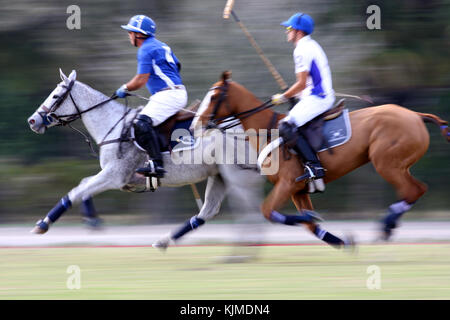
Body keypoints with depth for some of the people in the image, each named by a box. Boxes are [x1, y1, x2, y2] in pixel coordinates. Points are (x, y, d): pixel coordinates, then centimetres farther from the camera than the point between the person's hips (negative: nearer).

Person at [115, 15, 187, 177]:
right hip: (179, 92, 11)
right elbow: (177, 66, 33)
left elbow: (141, 80, -15)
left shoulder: (146, 50, -10)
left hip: (168, 95, -11)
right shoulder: (161, 46, 21)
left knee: (142, 124, -25)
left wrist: (124, 89, 3)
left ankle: (157, 164, -36)